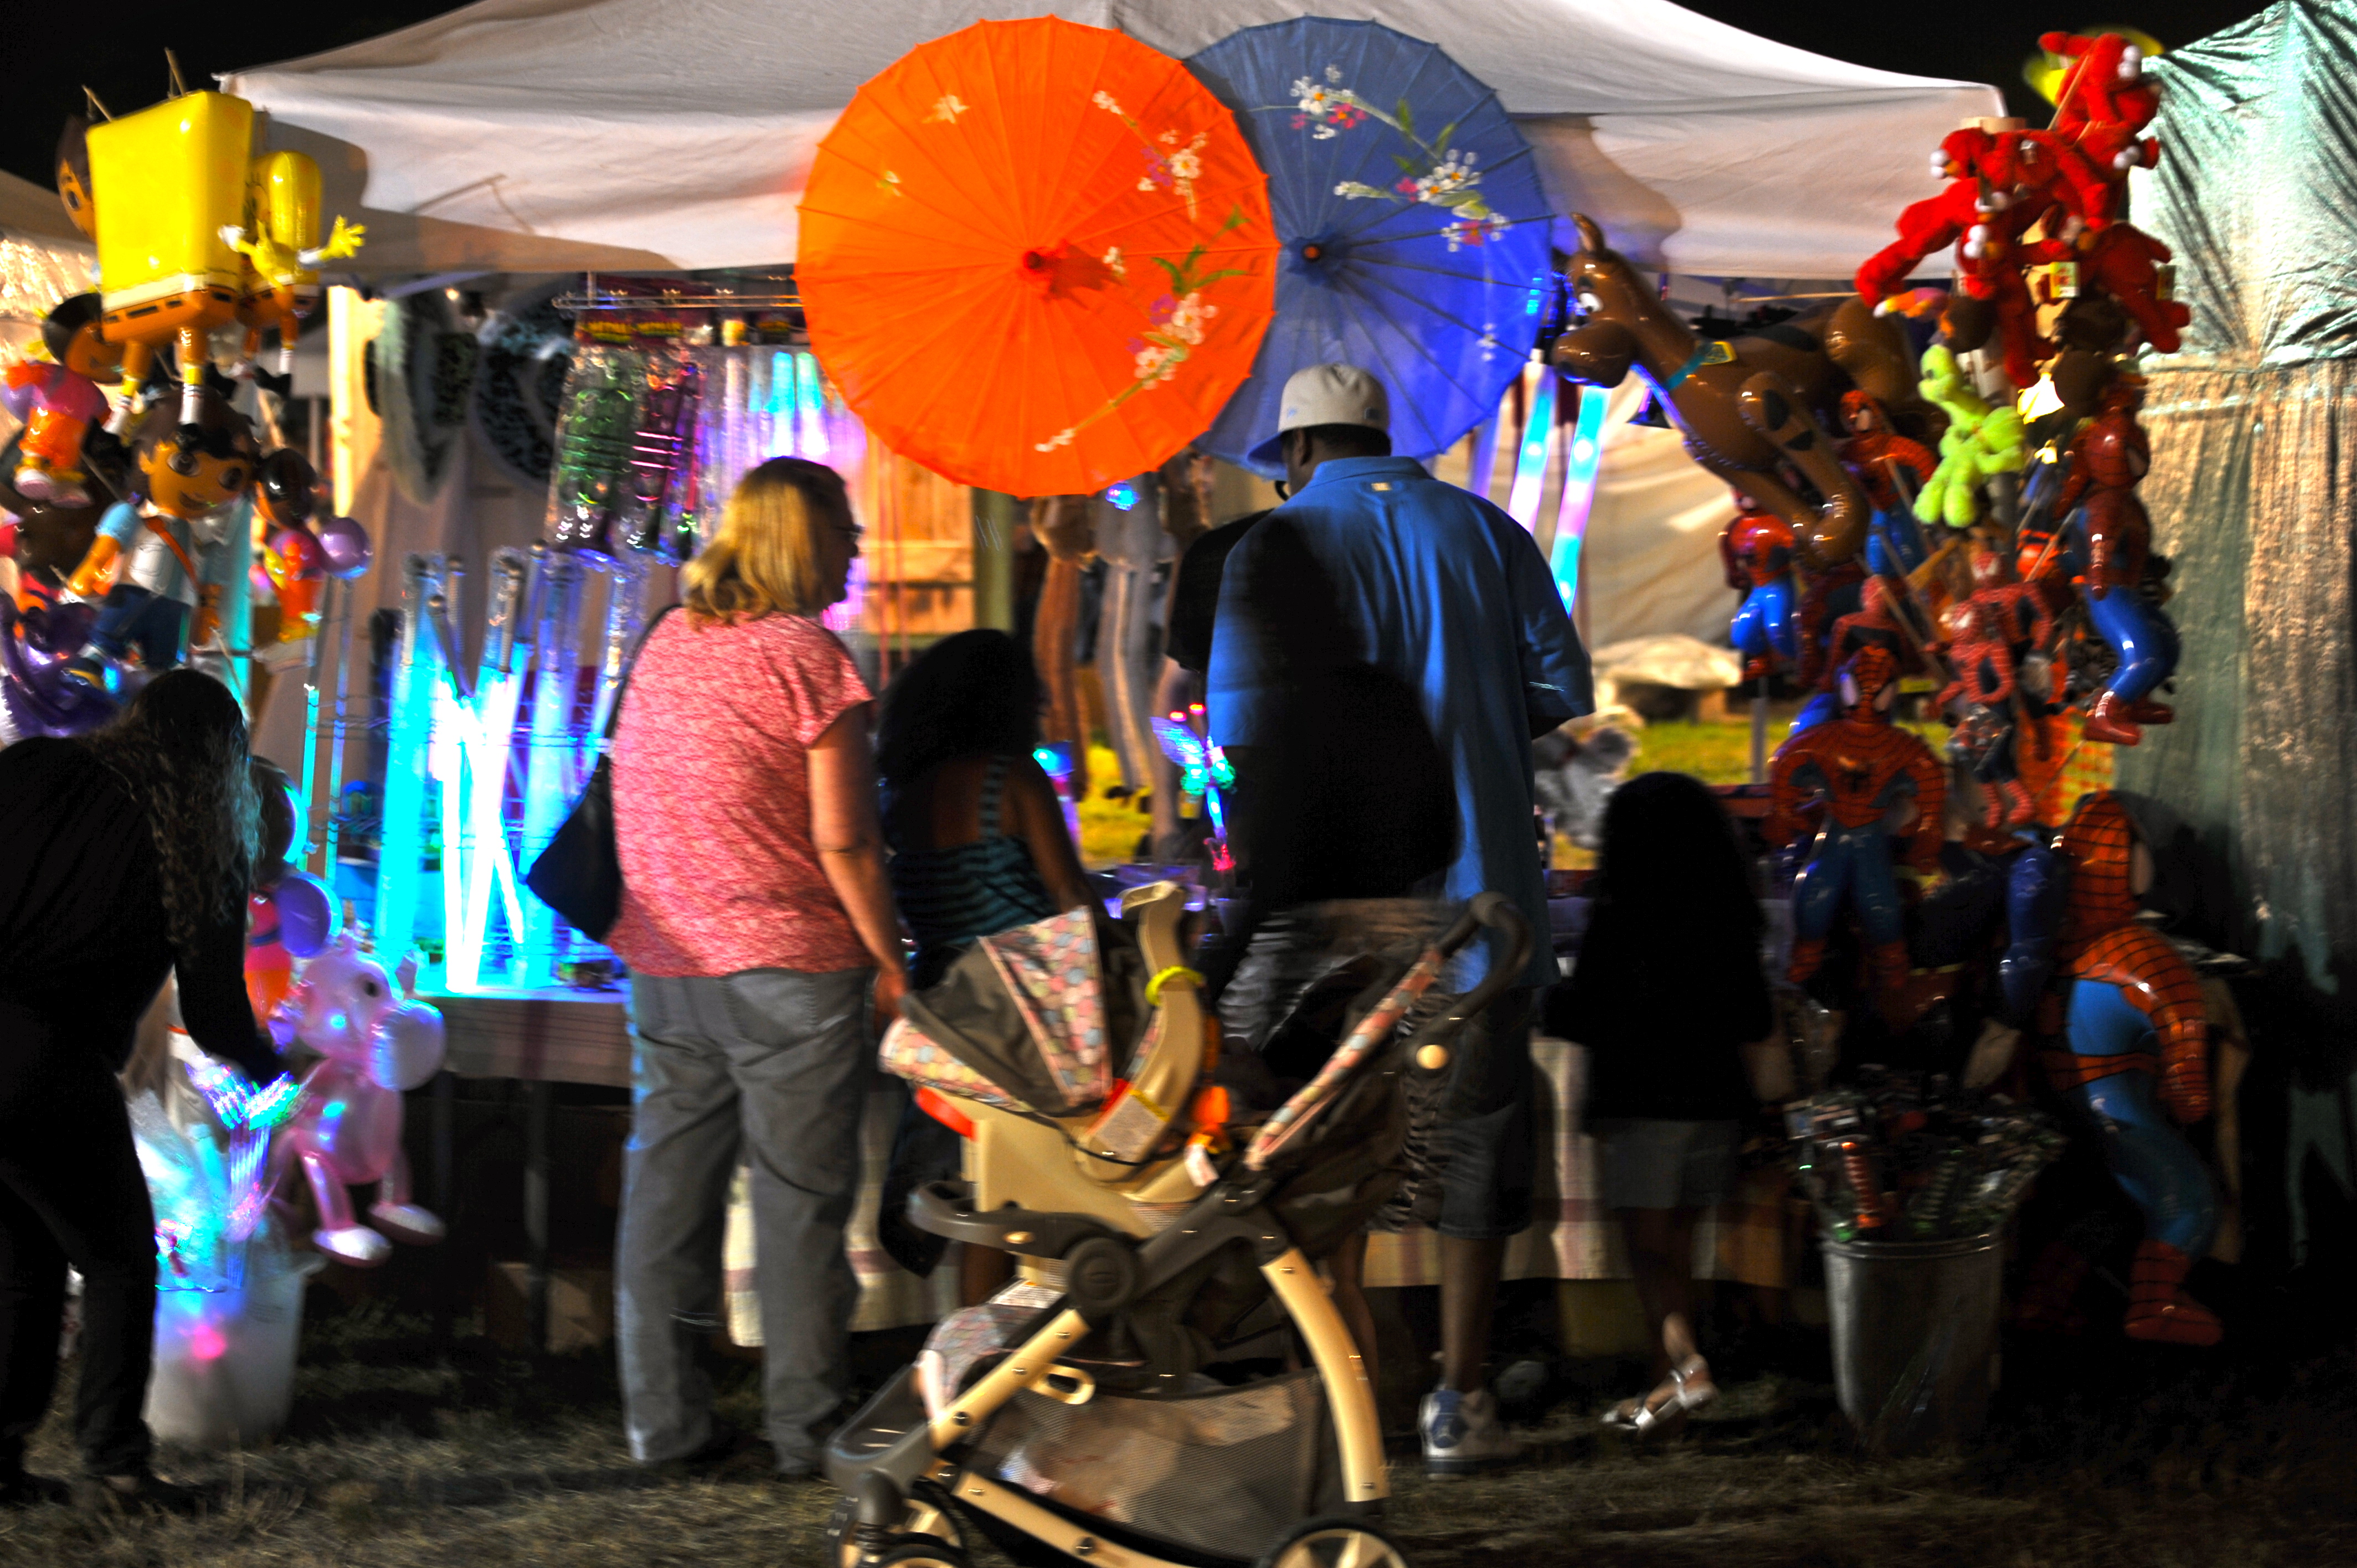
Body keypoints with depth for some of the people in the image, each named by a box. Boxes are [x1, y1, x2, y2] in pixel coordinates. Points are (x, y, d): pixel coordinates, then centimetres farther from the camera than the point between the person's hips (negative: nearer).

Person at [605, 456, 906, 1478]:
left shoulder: (666, 644, 11)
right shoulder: (805, 654, -11)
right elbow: (843, 837, -15)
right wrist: (890, 960, -6)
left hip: (664, 967, 6)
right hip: (789, 970, -6)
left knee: (666, 1190, 10)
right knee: (799, 1200, 1)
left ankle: (663, 1423, 13)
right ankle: (807, 1431, 6)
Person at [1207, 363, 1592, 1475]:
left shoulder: (1278, 544, -4)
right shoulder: (1484, 530, 7)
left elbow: (1240, 723, -12)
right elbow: (1561, 688, 3)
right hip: (1477, 884, 2)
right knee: (1476, 1140, 7)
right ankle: (1459, 1401, 5)